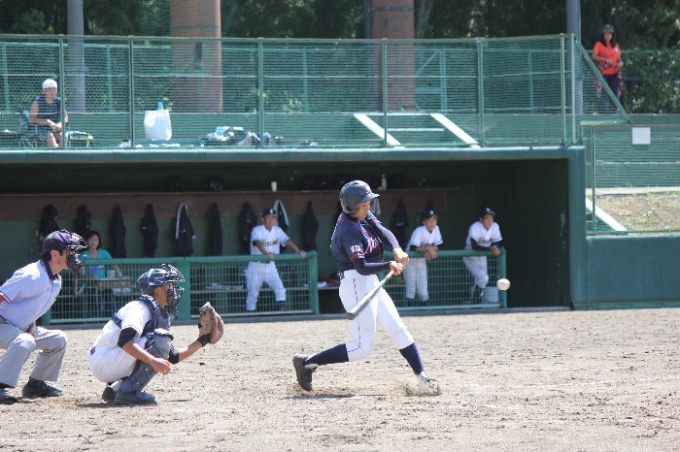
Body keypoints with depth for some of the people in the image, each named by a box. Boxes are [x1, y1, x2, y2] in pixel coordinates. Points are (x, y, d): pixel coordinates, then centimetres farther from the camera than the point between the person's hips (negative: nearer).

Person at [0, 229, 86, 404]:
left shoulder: (56, 281, 4)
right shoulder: (32, 275, -26)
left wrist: (32, 327, -1)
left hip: (22, 328, 10)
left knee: (58, 339, 13)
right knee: (24, 341, -36)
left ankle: (36, 384, 21)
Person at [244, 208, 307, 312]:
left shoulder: (278, 230, 0)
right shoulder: (257, 230, -14)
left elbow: (287, 241, -14)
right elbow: (257, 242, -34)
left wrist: (298, 250, -33)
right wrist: (266, 253, -54)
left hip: (270, 266, 3)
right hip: (256, 266, -3)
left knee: (279, 287, -17)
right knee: (252, 293, 5)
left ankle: (282, 310, -15)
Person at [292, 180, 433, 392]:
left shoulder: (364, 216, 6)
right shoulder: (348, 230, -21)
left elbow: (384, 232, -3)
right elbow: (361, 267, -28)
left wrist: (396, 249, -21)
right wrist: (388, 266, -37)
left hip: (371, 284, 10)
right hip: (356, 285, -10)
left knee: (398, 330, 11)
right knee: (362, 347, -10)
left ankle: (422, 378, 14)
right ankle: (307, 362, -6)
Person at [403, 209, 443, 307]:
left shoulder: (436, 229, -5)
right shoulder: (419, 231, -23)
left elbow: (438, 246, -5)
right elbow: (412, 247, -35)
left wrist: (430, 251, -25)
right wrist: (428, 248, -43)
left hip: (422, 262, 5)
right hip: (411, 261, -5)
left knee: (423, 291, 3)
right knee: (411, 289, -3)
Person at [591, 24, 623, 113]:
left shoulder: (616, 45, 15)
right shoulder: (599, 45, 1)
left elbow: (619, 58, 20)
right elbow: (593, 56, -13)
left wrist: (620, 63, -4)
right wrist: (605, 60, -21)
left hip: (614, 73, 5)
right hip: (604, 74, -5)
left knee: (615, 95, 3)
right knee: (604, 95, -8)